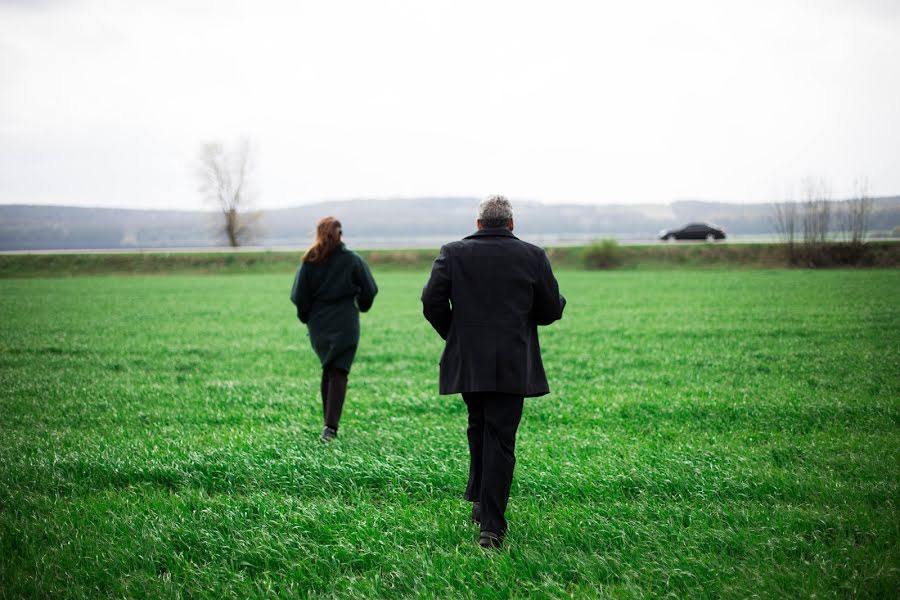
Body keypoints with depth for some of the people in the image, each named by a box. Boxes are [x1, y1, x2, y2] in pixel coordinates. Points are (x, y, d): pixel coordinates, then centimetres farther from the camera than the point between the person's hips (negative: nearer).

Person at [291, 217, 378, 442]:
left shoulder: (309, 262, -1)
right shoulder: (353, 260, -4)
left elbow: (298, 296, -1)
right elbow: (369, 290, 0)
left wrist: (305, 317, 16)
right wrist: (361, 306, 20)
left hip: (319, 325, 2)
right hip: (345, 325, -2)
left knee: (328, 369, 17)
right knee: (338, 372, -3)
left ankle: (330, 421, 18)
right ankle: (331, 425, -16)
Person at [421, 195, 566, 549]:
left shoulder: (453, 254, 1)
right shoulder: (533, 257, 0)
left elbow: (432, 302, -6)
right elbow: (551, 311, 1)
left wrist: (453, 332, 12)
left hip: (467, 361, 2)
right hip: (512, 366, -2)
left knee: (478, 428, 22)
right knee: (500, 439, -1)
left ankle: (481, 503, 24)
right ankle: (491, 526, -6)